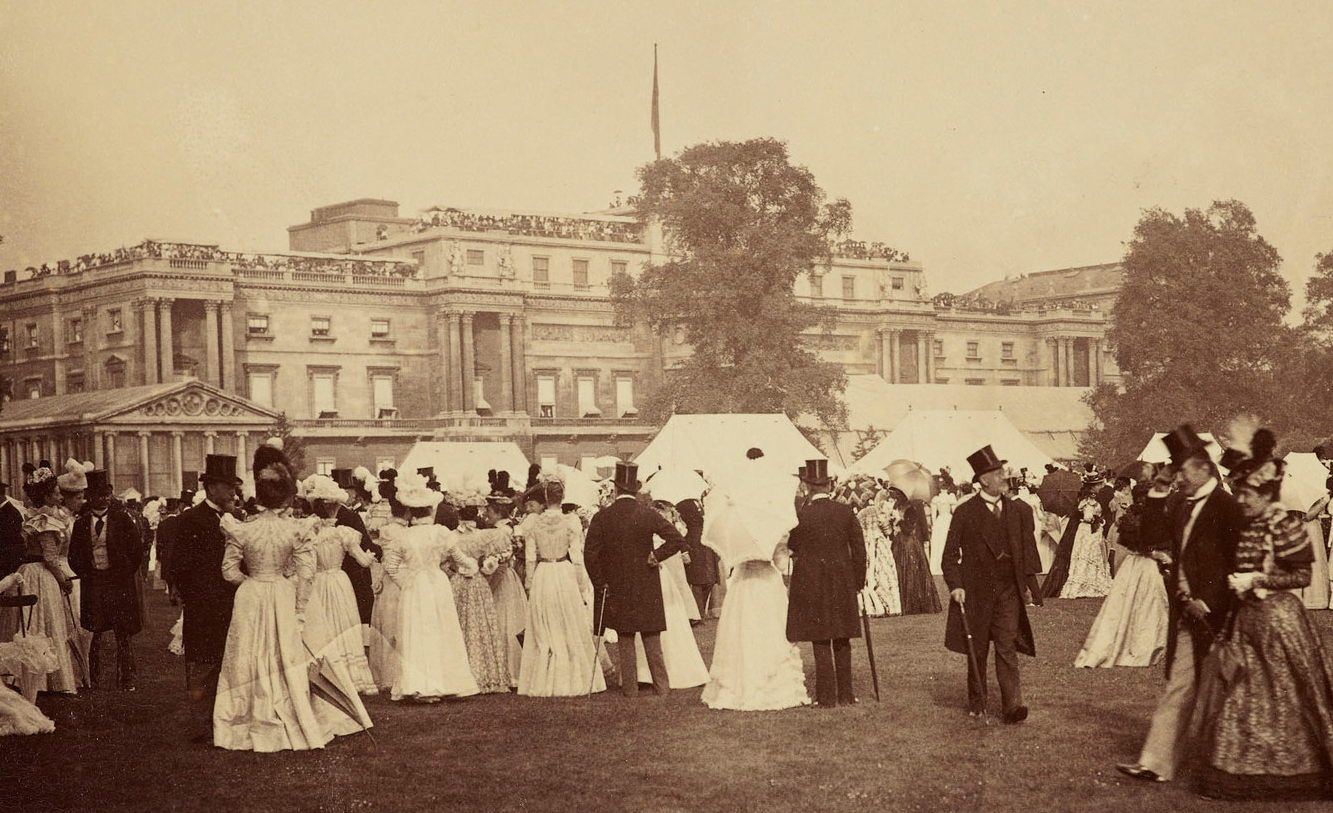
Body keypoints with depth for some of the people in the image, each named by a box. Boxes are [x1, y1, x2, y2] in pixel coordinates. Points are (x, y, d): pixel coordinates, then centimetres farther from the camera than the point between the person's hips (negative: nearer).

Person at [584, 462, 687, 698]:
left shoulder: (601, 518, -6)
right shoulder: (648, 515, -8)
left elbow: (590, 555, -7)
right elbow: (677, 539, -16)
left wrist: (600, 585, 1)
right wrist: (656, 556, -7)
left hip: (617, 588, 0)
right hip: (646, 588, 0)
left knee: (625, 640, 10)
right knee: (652, 639, 8)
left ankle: (630, 687, 11)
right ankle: (661, 685, 10)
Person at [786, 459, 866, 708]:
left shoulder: (800, 516, -11)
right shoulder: (846, 512, -2)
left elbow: (791, 547, 4)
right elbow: (859, 549, 0)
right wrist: (858, 580, 10)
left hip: (811, 585, -3)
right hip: (842, 584, 3)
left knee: (820, 642, 2)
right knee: (842, 640, 13)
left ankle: (827, 696, 3)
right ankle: (845, 693, 17)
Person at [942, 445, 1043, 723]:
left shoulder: (1019, 511, 8)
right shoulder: (965, 512, -2)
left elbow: (1028, 551, 14)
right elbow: (950, 554, -1)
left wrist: (1029, 585, 9)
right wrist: (955, 586, -12)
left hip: (1009, 590, 1)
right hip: (976, 591, -1)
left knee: (1007, 647, -8)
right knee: (977, 650, 9)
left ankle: (1012, 705, -12)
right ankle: (977, 704, 22)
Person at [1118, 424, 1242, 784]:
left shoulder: (1226, 508, -12)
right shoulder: (1183, 509, 13)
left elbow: (1235, 564, -14)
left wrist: (1207, 602, -15)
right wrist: (1179, 592, 7)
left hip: (1213, 615, -7)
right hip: (1187, 612, 7)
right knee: (1176, 689, 6)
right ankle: (1157, 763, 7)